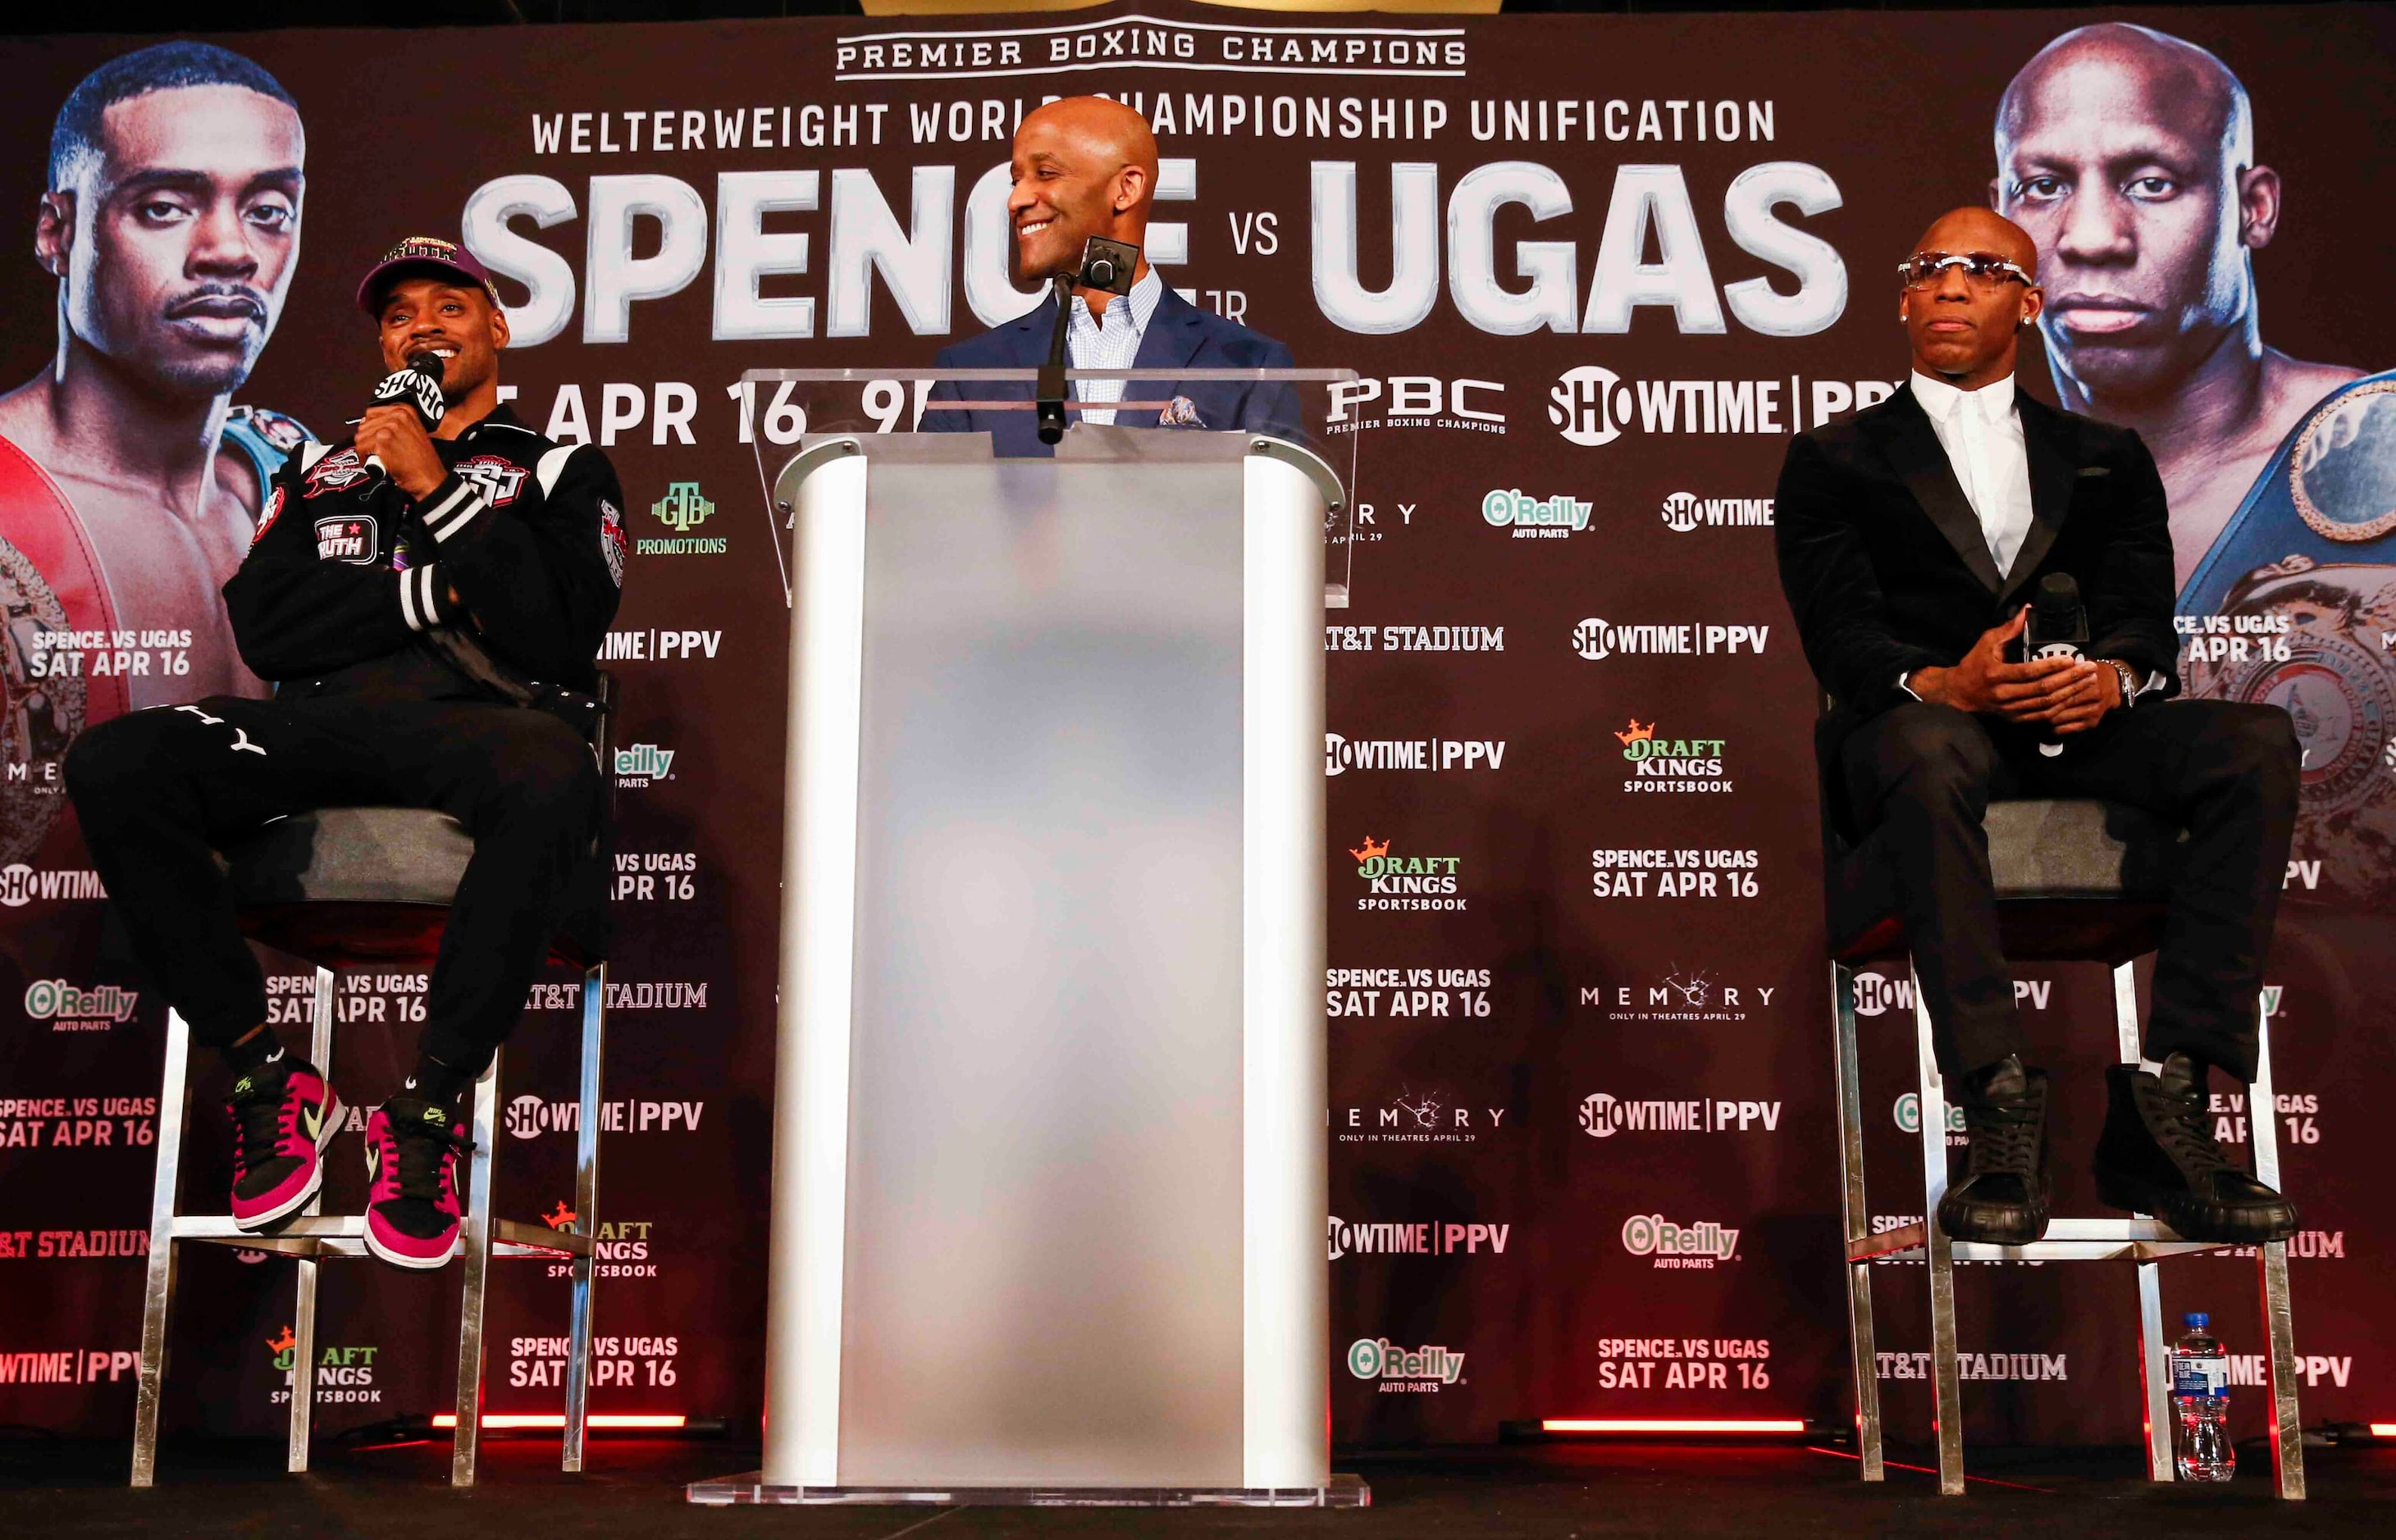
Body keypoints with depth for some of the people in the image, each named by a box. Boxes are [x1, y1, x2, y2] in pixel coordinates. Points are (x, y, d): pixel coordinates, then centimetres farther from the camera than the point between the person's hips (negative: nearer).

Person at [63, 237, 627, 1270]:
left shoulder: (562, 472, 19)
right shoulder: (324, 475, 29)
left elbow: (559, 639, 0)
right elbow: (265, 628, 11)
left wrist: (434, 489, 0)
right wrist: (438, 593, 0)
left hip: (476, 718, -3)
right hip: (323, 720, 4)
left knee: (552, 776, -41)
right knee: (112, 764, -25)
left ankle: (428, 1110, -29)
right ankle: (268, 1084, -15)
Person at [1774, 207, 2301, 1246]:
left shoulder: (2107, 459, 25)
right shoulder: (1836, 460, 16)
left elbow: (2142, 611, 9)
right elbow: (1840, 633, 1)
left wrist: (2115, 675, -17)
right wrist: (1938, 683, -21)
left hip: (2080, 731, 3)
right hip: (1927, 724, -3)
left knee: (2258, 743, -26)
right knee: (1927, 751, -40)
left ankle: (2165, 1095, -31)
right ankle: (2002, 1121, -40)